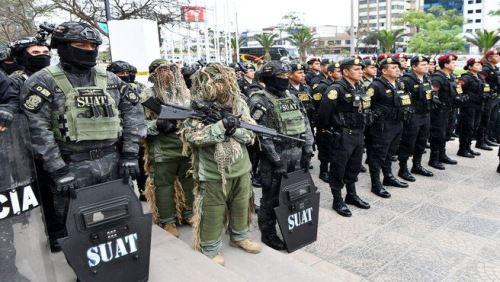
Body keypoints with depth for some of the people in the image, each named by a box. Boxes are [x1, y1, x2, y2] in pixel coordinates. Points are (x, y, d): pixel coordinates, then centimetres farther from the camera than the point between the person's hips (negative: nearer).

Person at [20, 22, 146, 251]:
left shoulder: (110, 80, 8)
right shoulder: (43, 82, -5)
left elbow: (134, 112, 5)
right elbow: (36, 128, -12)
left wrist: (130, 154, -3)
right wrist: (57, 170, -16)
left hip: (112, 163, 4)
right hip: (72, 166, -4)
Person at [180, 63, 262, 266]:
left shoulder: (239, 104, 4)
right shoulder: (196, 107, -9)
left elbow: (251, 132, 0)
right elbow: (191, 136, -22)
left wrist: (235, 129, -20)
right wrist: (221, 125, -27)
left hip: (241, 168, 5)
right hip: (213, 172, -5)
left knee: (241, 205, 19)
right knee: (212, 211, 6)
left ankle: (239, 237, 42)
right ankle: (210, 250, 24)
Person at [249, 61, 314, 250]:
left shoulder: (292, 98, 11)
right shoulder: (260, 101, -12)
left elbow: (305, 125, 11)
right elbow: (264, 134, -18)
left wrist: (307, 151, 3)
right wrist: (277, 160, -19)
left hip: (296, 155, 7)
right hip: (274, 156, -7)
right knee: (272, 197, 4)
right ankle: (268, 233, 20)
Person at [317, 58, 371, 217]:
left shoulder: (360, 88, 10)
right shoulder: (337, 89, -17)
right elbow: (324, 111, -21)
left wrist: (362, 129, 17)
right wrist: (325, 129, -9)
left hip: (358, 134, 8)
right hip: (342, 135, -8)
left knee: (354, 166, 18)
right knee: (339, 168, 3)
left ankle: (351, 195, 34)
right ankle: (337, 201, 15)